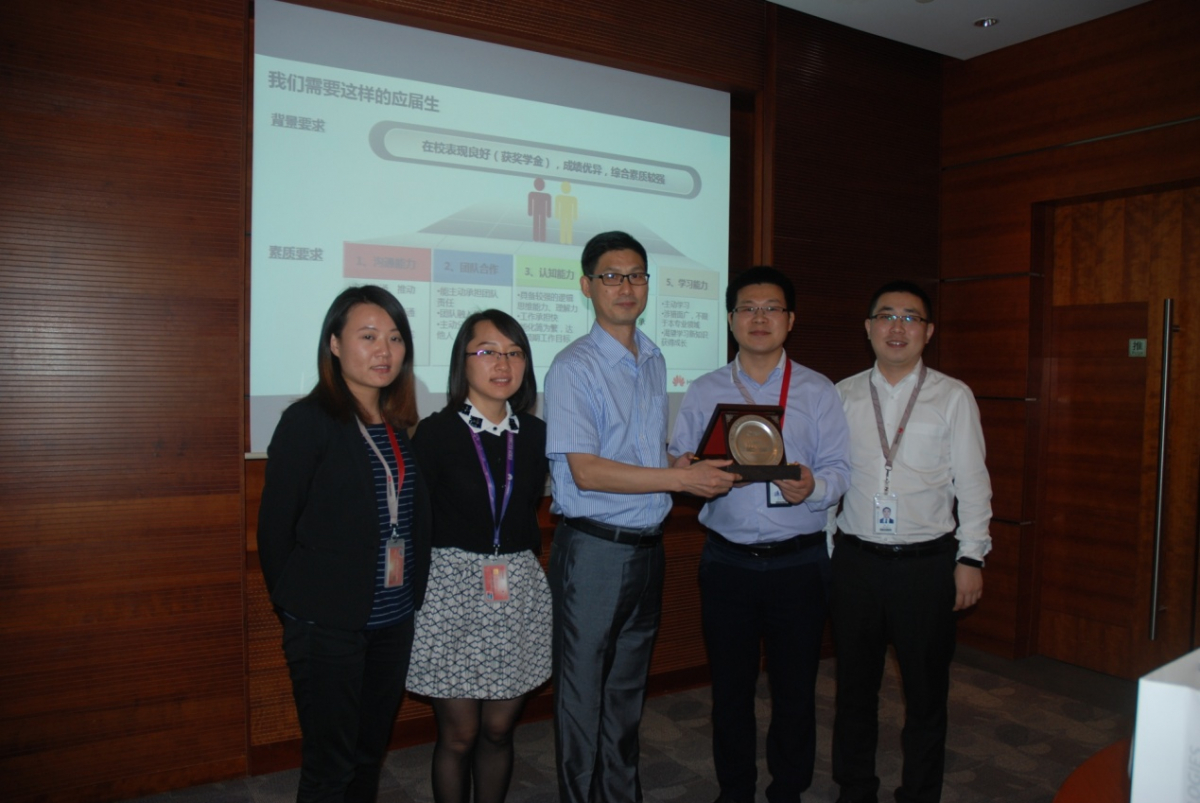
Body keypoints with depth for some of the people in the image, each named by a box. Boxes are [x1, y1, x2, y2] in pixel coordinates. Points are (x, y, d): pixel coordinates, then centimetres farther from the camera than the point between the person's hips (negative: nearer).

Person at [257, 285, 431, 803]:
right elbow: (275, 527, -9)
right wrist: (295, 604, -2)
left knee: (370, 755, 18)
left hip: (394, 620, 6)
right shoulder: (308, 421, -11)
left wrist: (413, 597, 6)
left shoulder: (402, 425, 7)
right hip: (328, 625, -6)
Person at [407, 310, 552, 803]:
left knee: (498, 730, 13)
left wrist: (520, 560, 8)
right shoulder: (436, 433, -7)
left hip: (519, 592, 4)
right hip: (454, 591, -3)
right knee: (459, 735, 8)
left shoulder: (534, 435, 5)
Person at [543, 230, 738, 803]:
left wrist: (705, 469, -2)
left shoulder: (654, 362, 12)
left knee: (628, 689, 19)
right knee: (583, 691, 7)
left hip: (648, 547, 7)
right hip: (593, 548, -6)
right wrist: (681, 478, -19)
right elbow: (585, 471, -18)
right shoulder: (574, 367, -11)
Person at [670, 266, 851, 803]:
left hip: (799, 562, -1)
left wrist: (812, 488, -23)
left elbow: (839, 471, -3)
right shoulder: (703, 392, 8)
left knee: (795, 687, 9)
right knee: (730, 685, 11)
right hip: (726, 560, 1)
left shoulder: (818, 392, 4)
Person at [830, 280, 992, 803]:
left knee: (925, 690, 10)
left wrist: (971, 558, -3)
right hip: (855, 559, 2)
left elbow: (973, 483, 1)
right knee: (854, 686, 14)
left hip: (928, 563, -1)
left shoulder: (954, 397, 1)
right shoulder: (841, 396, 5)